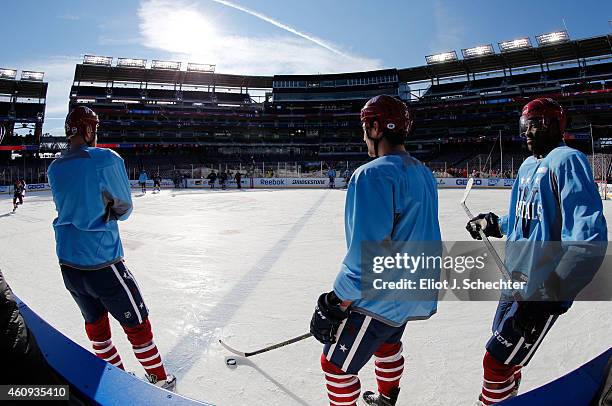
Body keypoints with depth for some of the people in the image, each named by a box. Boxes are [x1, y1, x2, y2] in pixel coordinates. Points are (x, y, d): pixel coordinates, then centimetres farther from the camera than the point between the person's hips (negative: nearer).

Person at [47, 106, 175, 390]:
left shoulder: (54, 168, 3)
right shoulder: (107, 159, -15)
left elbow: (66, 206, 13)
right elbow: (124, 208, -7)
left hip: (68, 264, 7)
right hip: (102, 263, -6)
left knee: (95, 321, 21)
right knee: (136, 323, 8)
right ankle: (159, 379, 22)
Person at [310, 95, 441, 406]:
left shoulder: (373, 174, -23)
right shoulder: (424, 174, 6)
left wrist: (336, 303, -18)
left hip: (380, 298, -9)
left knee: (336, 366, 9)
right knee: (387, 343, 33)